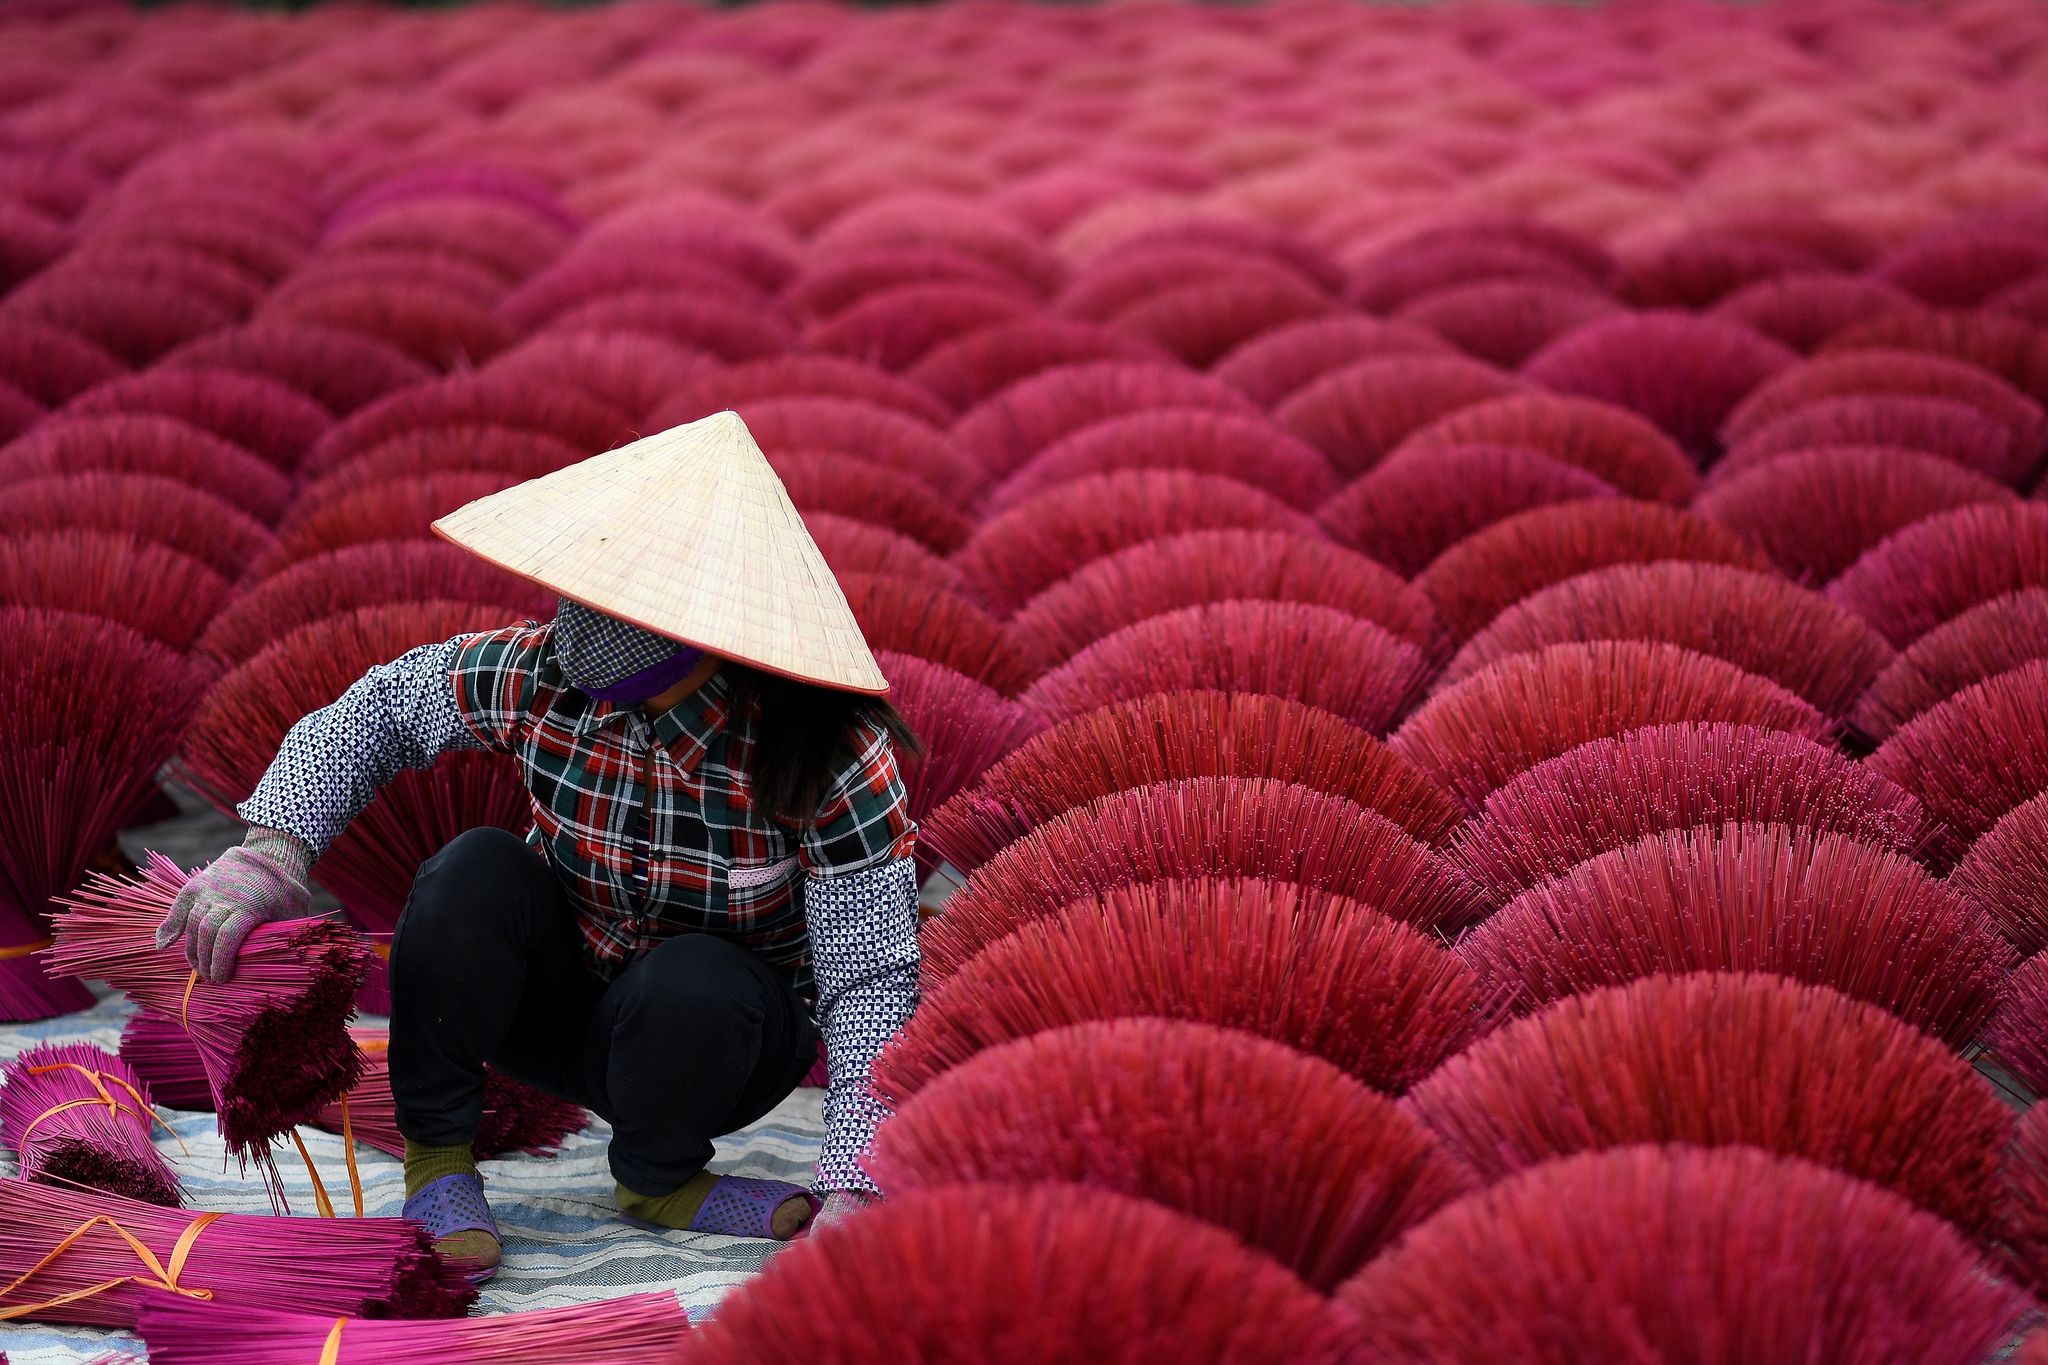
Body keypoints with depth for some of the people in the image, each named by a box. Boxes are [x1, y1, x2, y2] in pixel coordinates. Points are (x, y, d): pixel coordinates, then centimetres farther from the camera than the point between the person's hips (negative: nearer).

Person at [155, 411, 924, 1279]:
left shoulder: (834, 761, -29)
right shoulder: (539, 676, -21)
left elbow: (872, 981, -27)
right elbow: (374, 712, -3)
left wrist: (851, 1186, -39)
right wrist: (270, 851, -19)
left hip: (712, 1039, -2)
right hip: (557, 1005, 2)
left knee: (697, 982, -37)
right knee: (475, 872, -28)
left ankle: (660, 1176, -3)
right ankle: (438, 1161, -8)